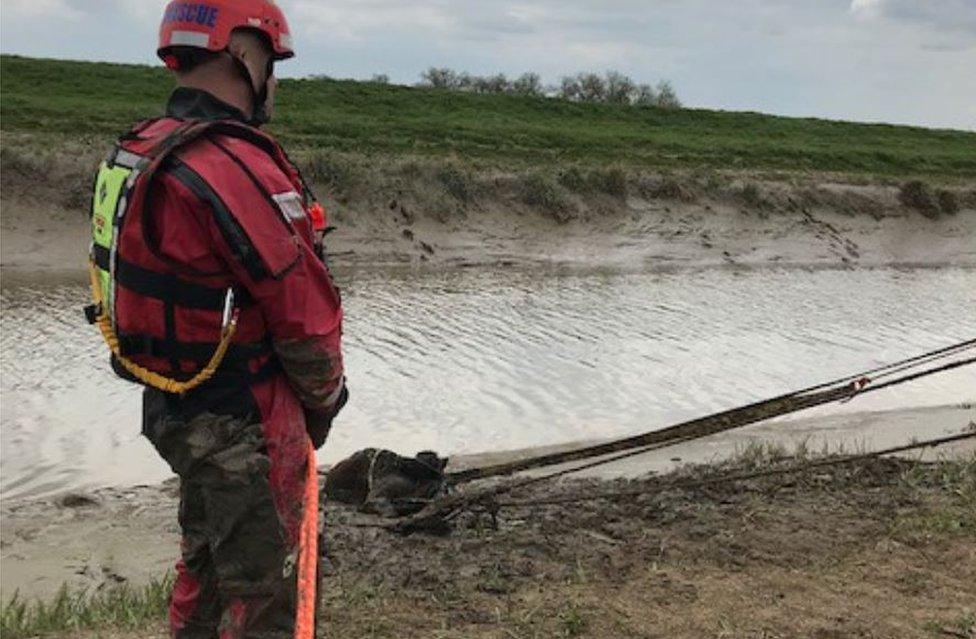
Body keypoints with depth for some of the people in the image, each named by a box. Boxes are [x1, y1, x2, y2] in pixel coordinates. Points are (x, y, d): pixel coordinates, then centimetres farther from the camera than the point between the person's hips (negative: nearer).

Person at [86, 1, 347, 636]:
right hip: (246, 425, -9)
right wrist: (325, 399, -3)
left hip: (173, 409, 9)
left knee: (206, 565, 26)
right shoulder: (242, 170, -25)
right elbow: (305, 312, -21)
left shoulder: (136, 154, 5)